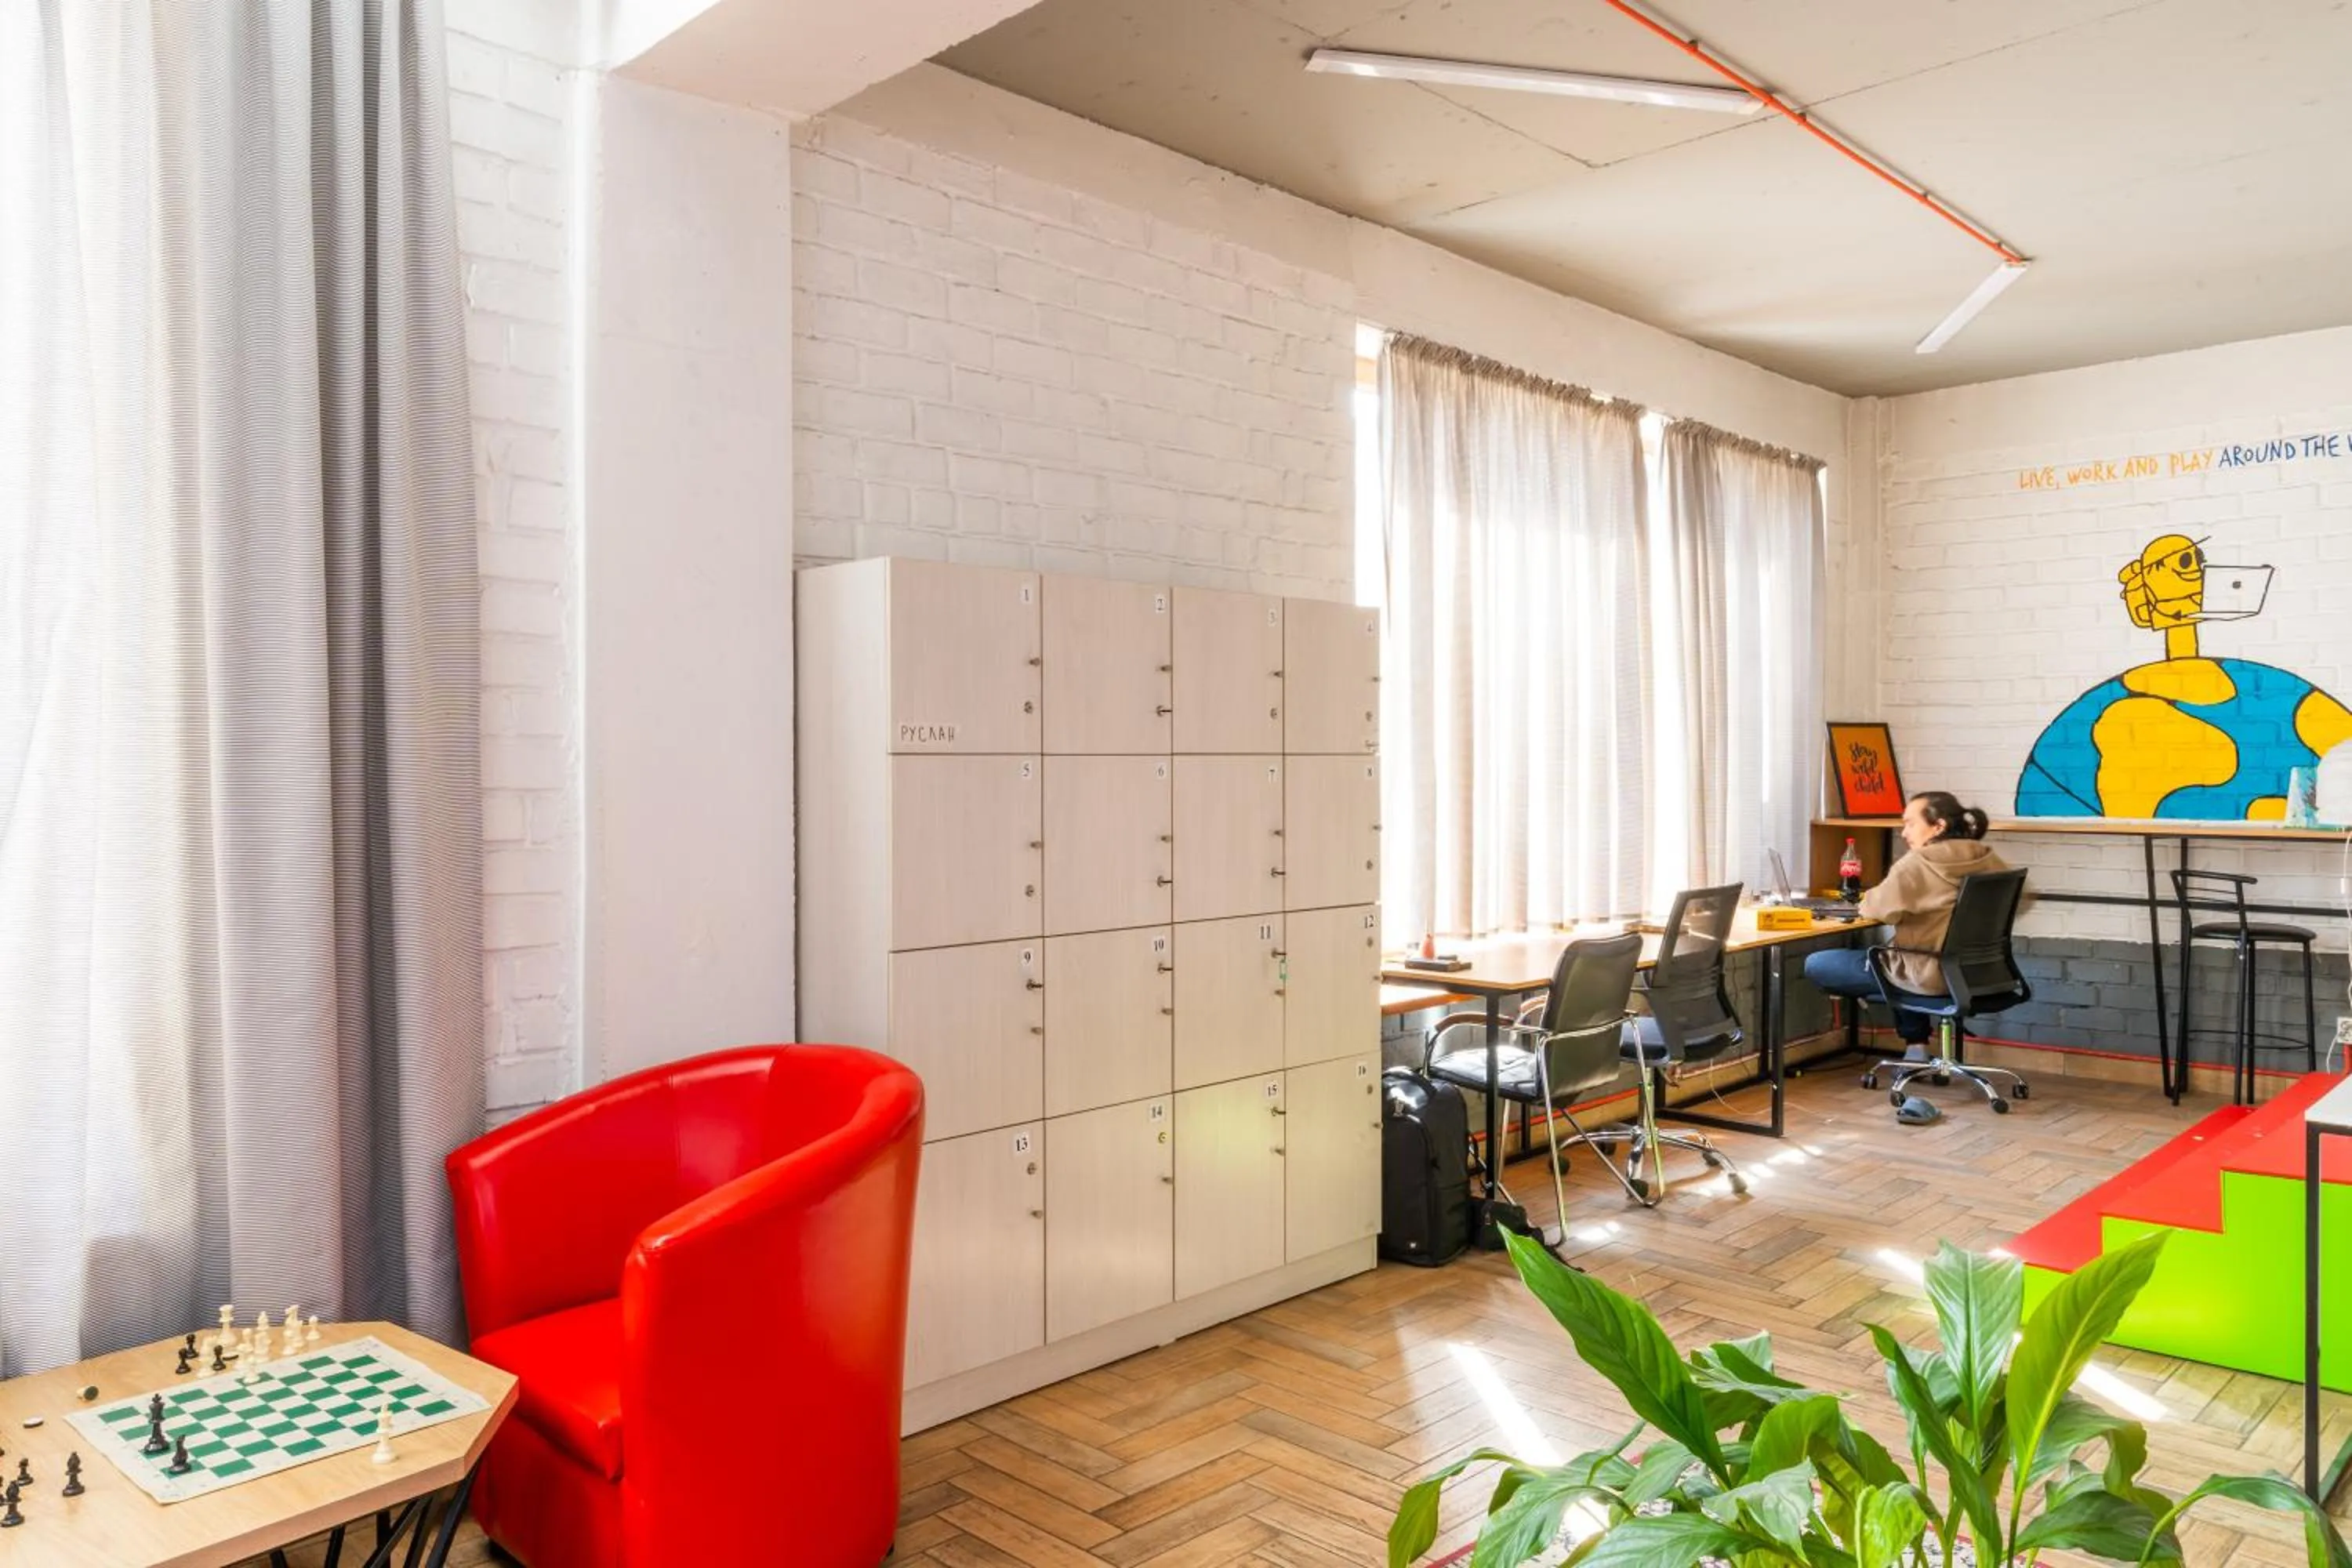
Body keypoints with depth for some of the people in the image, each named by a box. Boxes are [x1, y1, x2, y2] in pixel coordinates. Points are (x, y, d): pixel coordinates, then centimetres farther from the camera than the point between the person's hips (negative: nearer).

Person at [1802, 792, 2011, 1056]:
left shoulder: (1917, 864, -19)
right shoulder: (1988, 860, 1)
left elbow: (1879, 908, -14)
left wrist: (1867, 901, 8)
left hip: (1933, 975, -8)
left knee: (1815, 965, -1)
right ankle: (1916, 1044, 31)